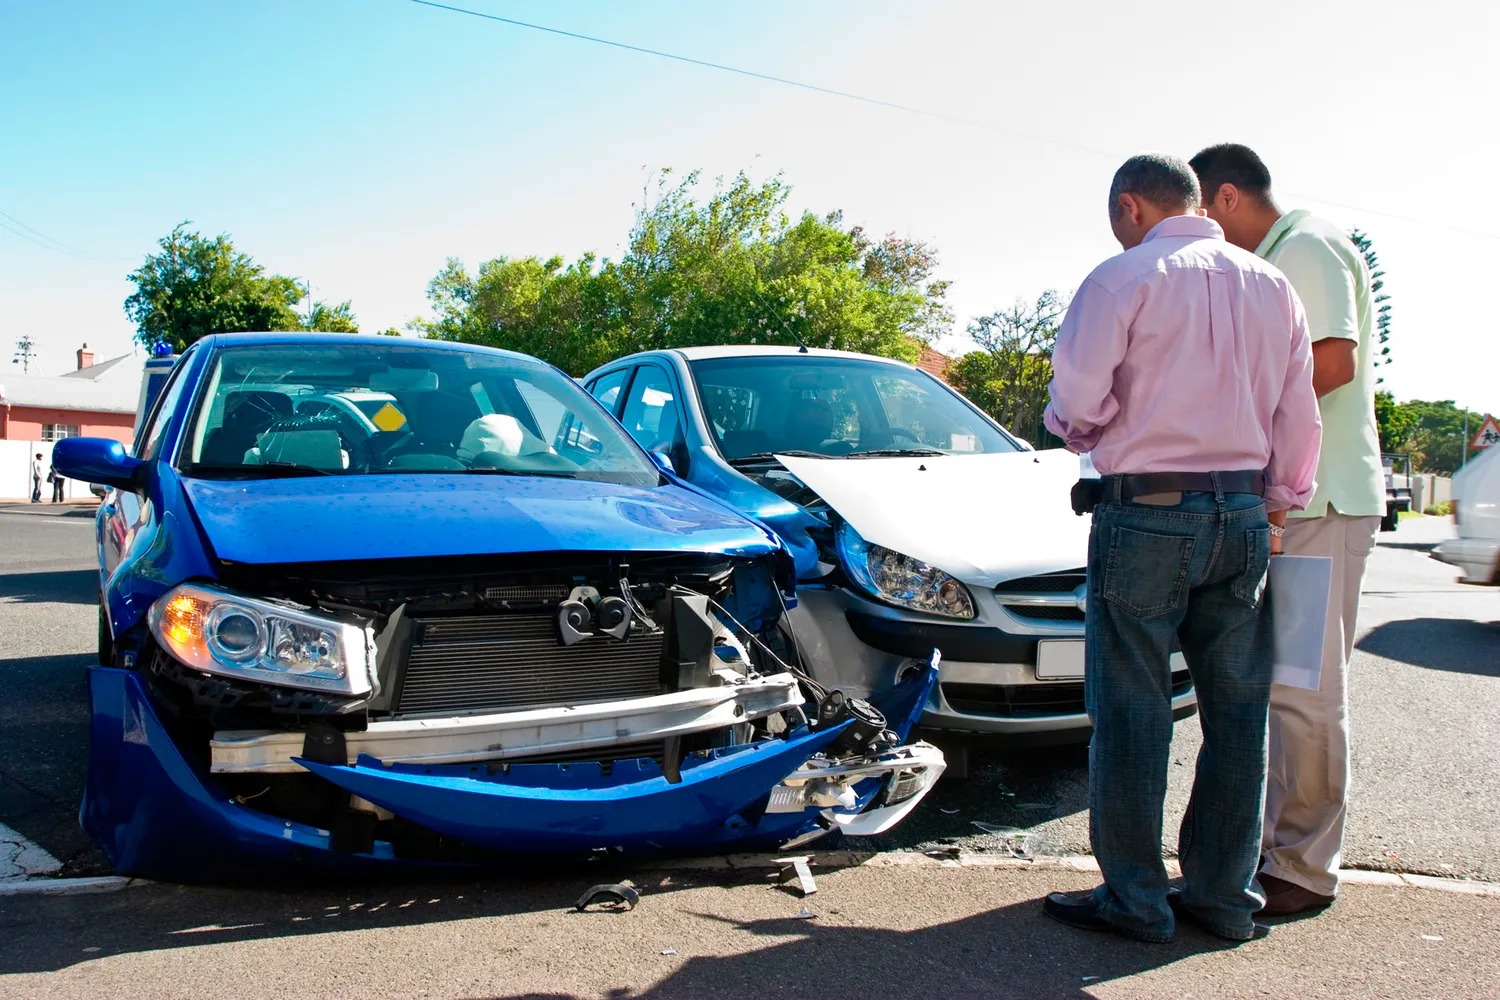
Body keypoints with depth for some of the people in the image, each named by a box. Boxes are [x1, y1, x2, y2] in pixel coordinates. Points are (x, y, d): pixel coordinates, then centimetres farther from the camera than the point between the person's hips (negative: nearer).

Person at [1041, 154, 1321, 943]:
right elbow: (1298, 415, 12)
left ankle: (1134, 898, 10)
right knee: (1236, 707, 11)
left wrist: (1080, 432, 8)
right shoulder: (1270, 285, 11)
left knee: (1131, 710, 2)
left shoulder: (1124, 277, -6)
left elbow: (1078, 398, -13)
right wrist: (1281, 503, 21)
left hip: (1145, 513, -6)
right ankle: (1223, 894, 20)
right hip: (1242, 512, 6)